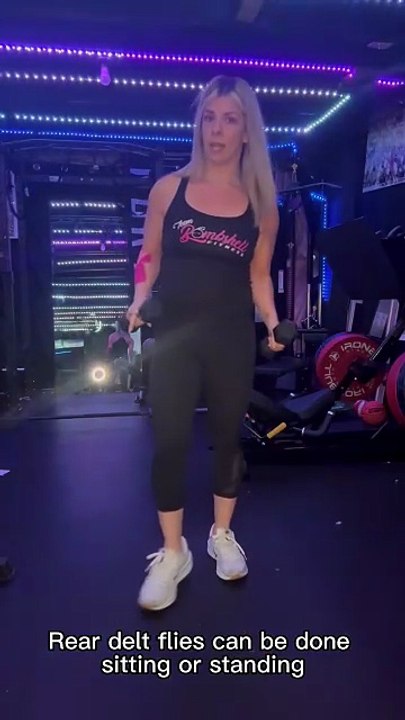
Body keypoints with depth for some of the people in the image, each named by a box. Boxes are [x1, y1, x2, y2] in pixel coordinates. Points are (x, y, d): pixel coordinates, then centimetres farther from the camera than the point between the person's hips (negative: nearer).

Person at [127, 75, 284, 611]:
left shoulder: (262, 204, 4)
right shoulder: (168, 188, 1)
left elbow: (259, 276, 8)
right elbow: (149, 258, 7)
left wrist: (273, 323, -7)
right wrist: (138, 305, -10)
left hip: (233, 338, 1)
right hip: (174, 336, -1)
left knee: (228, 435, 12)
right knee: (169, 442, 1)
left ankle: (222, 535, 34)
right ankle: (172, 553, 21)